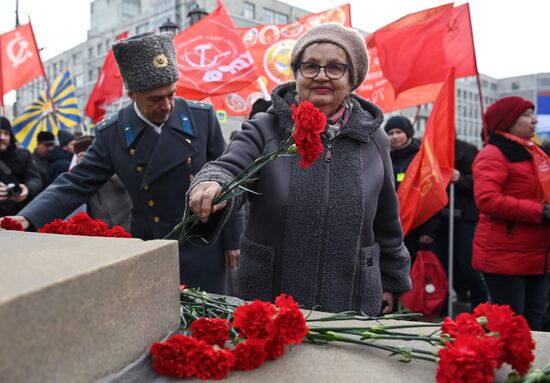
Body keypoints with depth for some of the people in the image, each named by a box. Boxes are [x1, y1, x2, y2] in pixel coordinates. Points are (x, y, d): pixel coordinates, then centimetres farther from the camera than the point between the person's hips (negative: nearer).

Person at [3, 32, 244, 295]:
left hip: (205, 253, 0)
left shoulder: (202, 118, -7)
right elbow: (76, 184, -5)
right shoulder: (112, 134, -6)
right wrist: (26, 218, -20)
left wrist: (232, 240, -1)